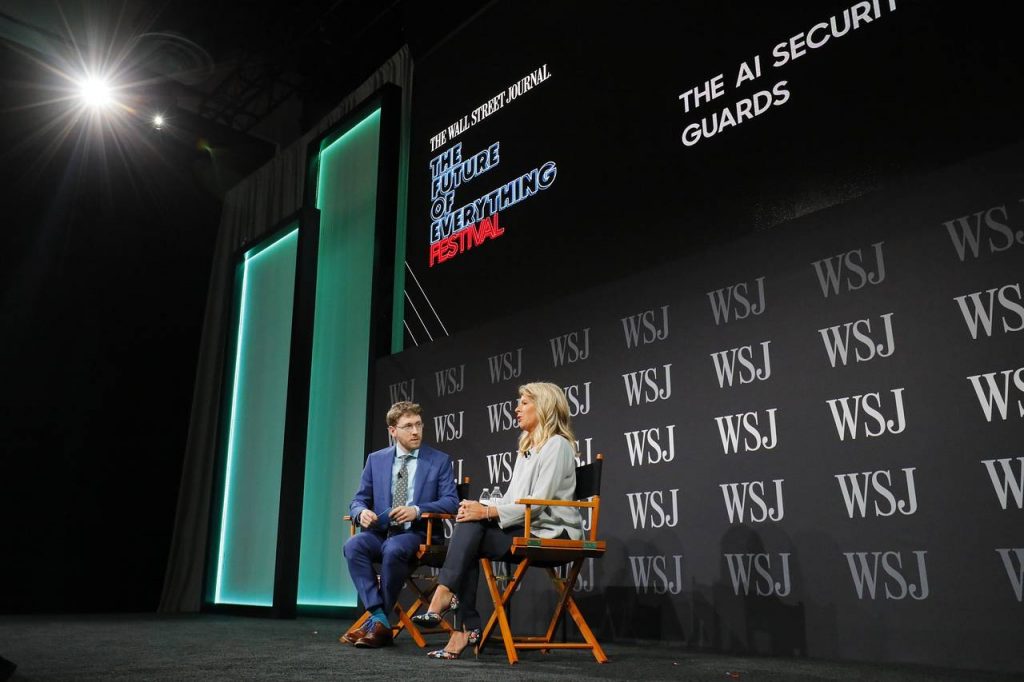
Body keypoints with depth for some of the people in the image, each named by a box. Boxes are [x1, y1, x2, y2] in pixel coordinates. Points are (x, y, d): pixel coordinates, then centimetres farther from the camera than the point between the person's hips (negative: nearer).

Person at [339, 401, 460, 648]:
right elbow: (359, 499, 14)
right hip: (380, 531, 3)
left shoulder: (440, 461, 5)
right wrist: (362, 512, -12)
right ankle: (380, 619, -26)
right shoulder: (376, 460, 13)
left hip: (417, 534, -3)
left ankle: (378, 621, -18)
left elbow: (451, 502, -3)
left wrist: (417, 510, -21)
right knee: (353, 545, -29)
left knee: (393, 549, -35)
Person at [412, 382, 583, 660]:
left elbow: (538, 502, -17)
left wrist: (488, 512, -20)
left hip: (550, 533, -8)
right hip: (524, 528, 8)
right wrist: (481, 508, -3)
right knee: (469, 527, -19)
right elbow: (512, 499, 16)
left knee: (470, 535, -23)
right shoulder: (526, 448, 21)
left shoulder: (557, 445, -8)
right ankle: (467, 627, -22)